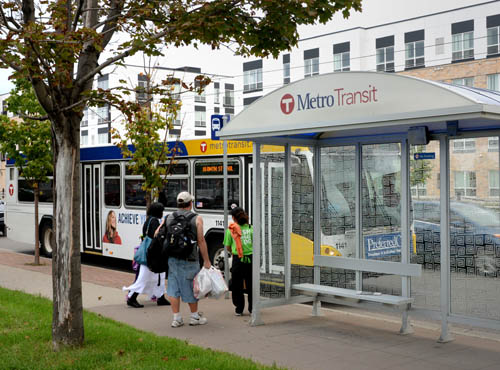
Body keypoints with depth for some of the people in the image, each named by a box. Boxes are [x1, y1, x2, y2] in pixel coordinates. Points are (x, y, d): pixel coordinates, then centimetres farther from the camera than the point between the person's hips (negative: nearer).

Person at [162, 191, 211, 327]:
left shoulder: (168, 218, 6)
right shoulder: (196, 219, -5)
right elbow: (201, 241, -8)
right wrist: (206, 261, -3)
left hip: (172, 259, 4)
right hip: (189, 259, -3)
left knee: (174, 288, 10)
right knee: (191, 287, 8)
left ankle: (176, 318, 11)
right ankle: (195, 317, 21)